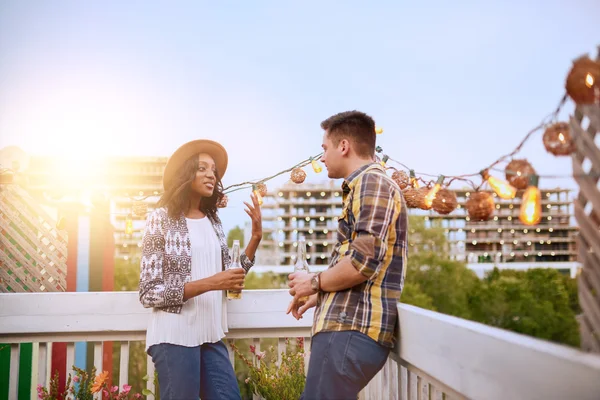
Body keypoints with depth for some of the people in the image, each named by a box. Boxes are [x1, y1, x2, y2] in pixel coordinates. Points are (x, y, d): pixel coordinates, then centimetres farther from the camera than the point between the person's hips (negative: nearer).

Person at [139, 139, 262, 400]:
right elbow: (149, 293, -10)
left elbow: (229, 278, 12)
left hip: (211, 336, 6)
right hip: (174, 337, -5)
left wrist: (256, 237, 3)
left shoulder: (213, 221, 10)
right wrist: (208, 284, -19)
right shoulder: (161, 219, -5)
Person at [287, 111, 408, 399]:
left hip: (352, 331, -10)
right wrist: (318, 295, 21)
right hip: (348, 327, 10)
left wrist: (315, 282, -7)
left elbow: (364, 261, -21)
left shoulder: (372, 182, -9)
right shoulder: (363, 186, 24)